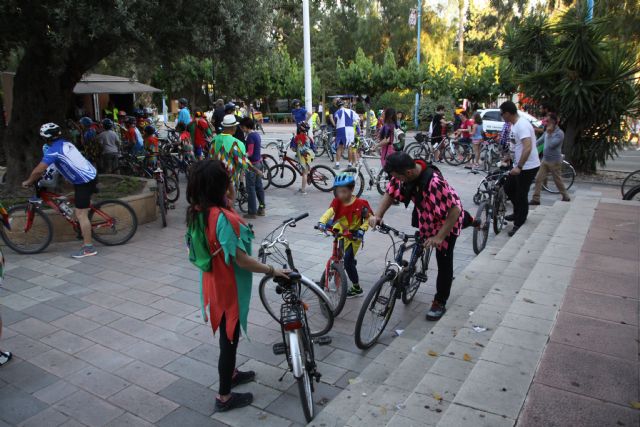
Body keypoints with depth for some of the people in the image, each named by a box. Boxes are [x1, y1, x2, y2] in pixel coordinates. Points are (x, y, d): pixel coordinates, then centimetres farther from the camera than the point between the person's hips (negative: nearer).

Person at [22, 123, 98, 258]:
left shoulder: (53, 150, -14)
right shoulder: (66, 143, 11)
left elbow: (38, 171, -17)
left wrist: (28, 182, 2)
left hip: (84, 182, -9)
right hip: (91, 174, 9)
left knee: (81, 214, -5)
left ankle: (88, 248, -3)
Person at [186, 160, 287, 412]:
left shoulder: (196, 212, -3)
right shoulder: (223, 218, -31)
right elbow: (241, 260, -28)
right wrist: (272, 271, -18)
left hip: (214, 283, 9)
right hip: (228, 287, -8)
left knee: (227, 334, 27)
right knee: (229, 338, 8)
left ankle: (230, 374, 48)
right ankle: (224, 397, 25)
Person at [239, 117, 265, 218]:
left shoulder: (250, 136, -17)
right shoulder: (257, 134, 11)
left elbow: (250, 152, -22)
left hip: (252, 164, -9)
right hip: (259, 163, 9)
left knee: (251, 188, -3)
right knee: (259, 186, 14)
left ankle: (252, 212, 1)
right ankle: (261, 209, 21)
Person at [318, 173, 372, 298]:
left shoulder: (361, 204, -20)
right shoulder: (337, 201, -13)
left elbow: (368, 218, -9)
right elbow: (329, 211, -32)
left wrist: (362, 230, -25)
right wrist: (322, 222, -50)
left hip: (354, 236, -6)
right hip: (340, 233, 6)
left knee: (347, 260, -12)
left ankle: (357, 288, 5)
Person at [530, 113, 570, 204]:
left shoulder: (560, 133, -15)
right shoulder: (547, 132, 8)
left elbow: (551, 144, -25)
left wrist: (549, 133, -19)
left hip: (555, 161, -7)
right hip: (545, 160, 7)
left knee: (558, 180, 6)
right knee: (538, 179, -1)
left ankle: (566, 197, 26)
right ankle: (535, 199, 0)